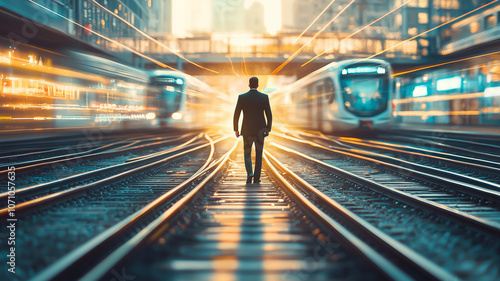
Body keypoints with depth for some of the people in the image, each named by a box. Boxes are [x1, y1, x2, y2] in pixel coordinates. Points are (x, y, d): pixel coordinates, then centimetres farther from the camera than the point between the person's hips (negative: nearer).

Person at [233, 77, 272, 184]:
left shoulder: (242, 97, -5)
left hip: (247, 131, 0)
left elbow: (236, 115, -4)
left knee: (247, 153, 13)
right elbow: (269, 115, -3)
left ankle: (249, 173, -10)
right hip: (260, 130, 0)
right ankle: (256, 178, 10)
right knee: (258, 154, 13)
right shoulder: (264, 97, -4)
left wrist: (236, 129, 6)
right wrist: (268, 129, 8)